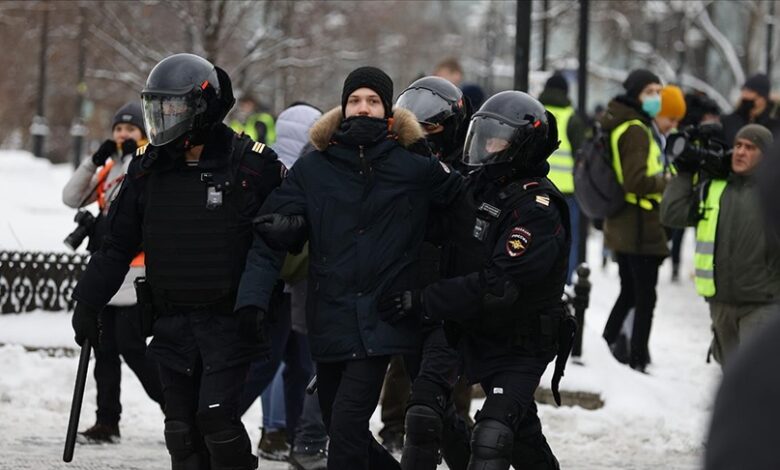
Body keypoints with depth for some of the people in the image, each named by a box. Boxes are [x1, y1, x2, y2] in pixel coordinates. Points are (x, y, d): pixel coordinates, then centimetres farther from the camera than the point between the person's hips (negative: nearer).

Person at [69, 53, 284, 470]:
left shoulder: (253, 164, -7)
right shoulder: (148, 167, 6)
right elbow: (118, 243, 13)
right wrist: (88, 302, 10)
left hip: (229, 321, -4)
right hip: (171, 322, 4)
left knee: (217, 417, -15)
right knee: (182, 428, 4)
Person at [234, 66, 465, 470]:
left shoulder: (415, 170, 0)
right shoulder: (313, 170, 2)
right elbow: (271, 238, -3)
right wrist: (252, 299, -15)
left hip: (381, 319, -3)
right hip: (329, 319, 3)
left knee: (348, 424, -16)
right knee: (340, 429, 12)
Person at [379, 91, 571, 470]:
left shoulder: (538, 208, -22)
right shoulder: (478, 185, 5)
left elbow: (497, 285, -30)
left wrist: (421, 302, -30)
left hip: (520, 348, -9)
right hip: (479, 336, 9)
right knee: (523, 438, 22)